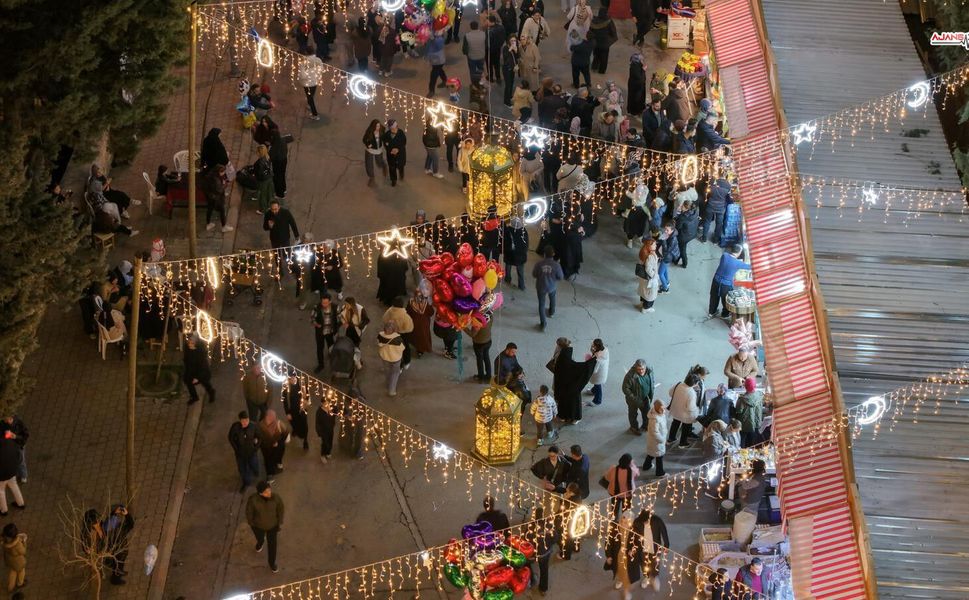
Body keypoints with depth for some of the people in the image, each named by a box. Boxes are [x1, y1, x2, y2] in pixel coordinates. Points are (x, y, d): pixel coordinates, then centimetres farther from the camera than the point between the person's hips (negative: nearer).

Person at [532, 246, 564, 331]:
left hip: (541, 287, -1)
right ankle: (551, 312, 56)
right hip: (552, 286, 1)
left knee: (541, 304, 13)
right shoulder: (556, 265, -23)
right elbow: (561, 277, -14)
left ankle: (543, 323, 7)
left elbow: (534, 274, -8)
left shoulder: (539, 264, -21)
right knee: (552, 298, 33)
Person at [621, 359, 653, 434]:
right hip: (634, 399, -5)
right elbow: (625, 388, -26)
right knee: (633, 414, 20)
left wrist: (651, 395, 4)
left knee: (647, 412, 26)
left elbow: (652, 382, 4)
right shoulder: (631, 375, -33)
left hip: (645, 398, 5)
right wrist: (634, 399, -26)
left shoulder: (649, 371, -16)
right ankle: (634, 428, 46)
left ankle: (646, 425, 54)